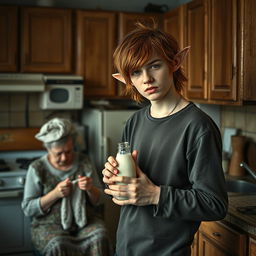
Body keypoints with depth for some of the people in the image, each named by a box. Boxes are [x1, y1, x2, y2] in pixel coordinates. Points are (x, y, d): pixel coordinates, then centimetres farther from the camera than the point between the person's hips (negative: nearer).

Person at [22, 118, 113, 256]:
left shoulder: (84, 162, 4)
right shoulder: (37, 168, -2)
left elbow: (97, 200, 9)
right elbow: (28, 209, -2)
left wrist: (90, 189, -14)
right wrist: (55, 194, -16)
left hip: (84, 222, 3)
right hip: (49, 224, -2)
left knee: (100, 237, -29)